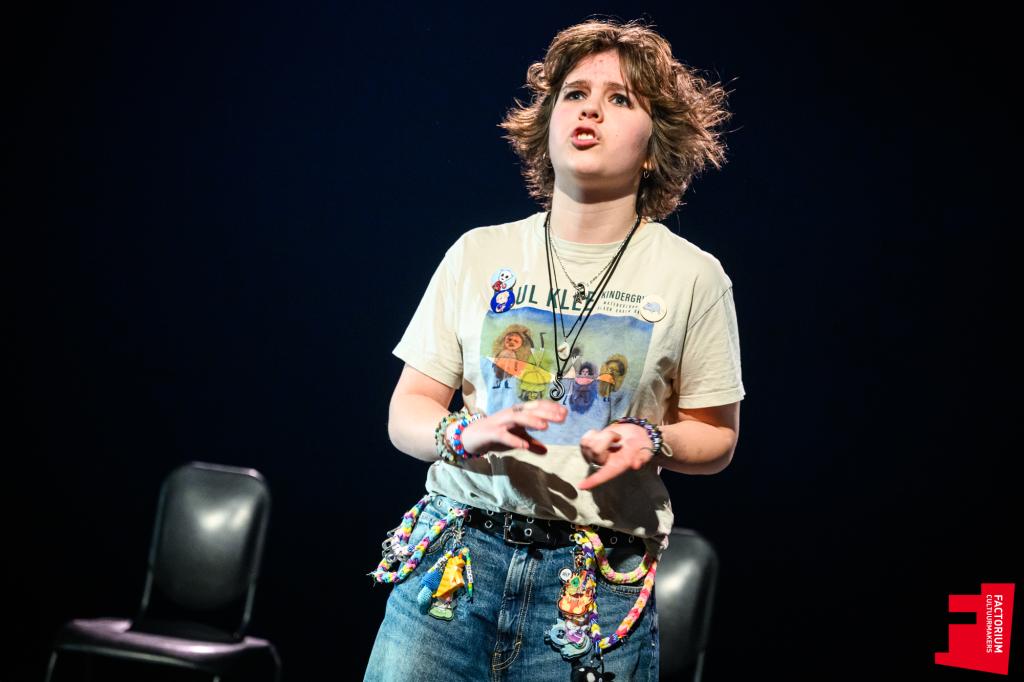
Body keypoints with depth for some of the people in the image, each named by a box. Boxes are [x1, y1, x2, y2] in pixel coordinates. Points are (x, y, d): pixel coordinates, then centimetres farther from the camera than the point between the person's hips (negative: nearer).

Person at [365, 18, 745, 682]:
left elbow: (715, 436, 8)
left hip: (597, 585, -1)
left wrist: (651, 442, -13)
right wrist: (467, 434, -15)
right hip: (453, 556, 1)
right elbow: (407, 412, 6)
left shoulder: (693, 276, 0)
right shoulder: (479, 254, 5)